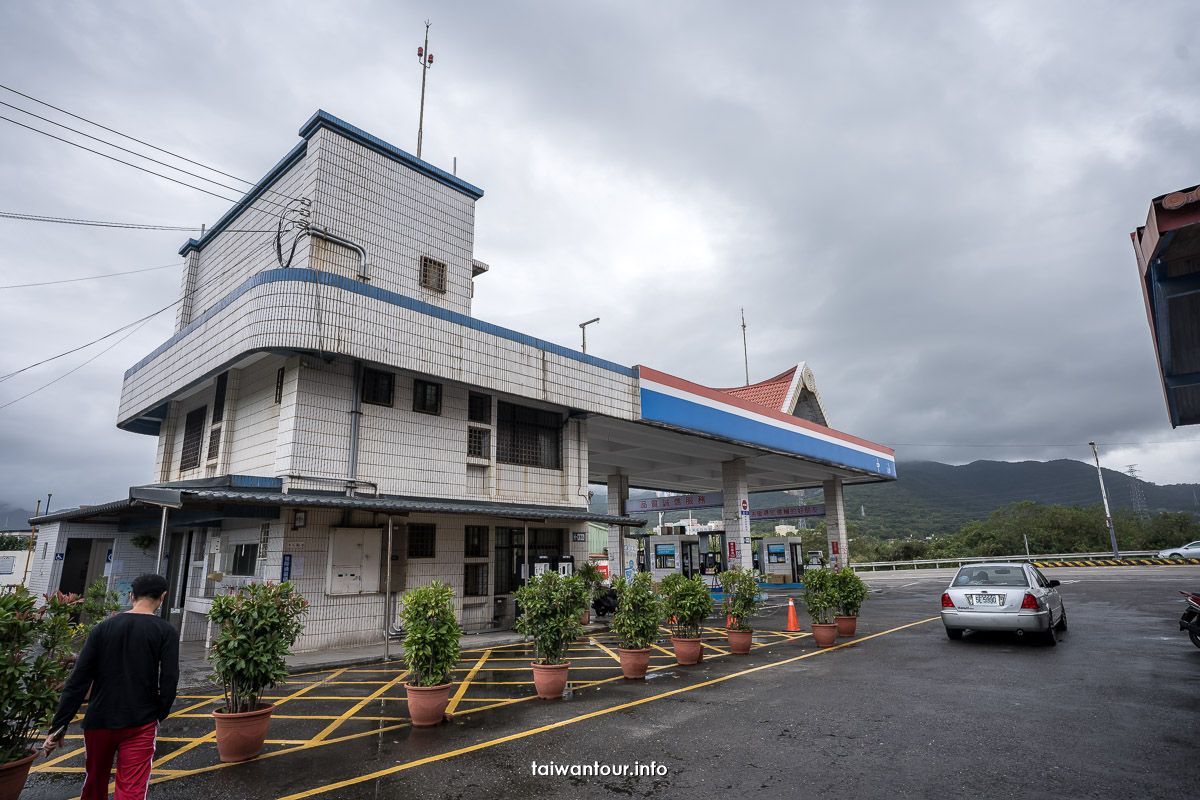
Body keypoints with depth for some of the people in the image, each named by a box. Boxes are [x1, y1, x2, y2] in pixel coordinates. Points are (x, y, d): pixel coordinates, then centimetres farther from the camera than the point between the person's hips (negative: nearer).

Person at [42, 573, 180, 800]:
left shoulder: (103, 627, 2)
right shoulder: (166, 631, -6)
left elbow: (78, 679, -1)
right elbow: (169, 681, -10)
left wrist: (59, 724, 3)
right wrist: (159, 716, 6)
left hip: (98, 720, 4)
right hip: (139, 724, -4)